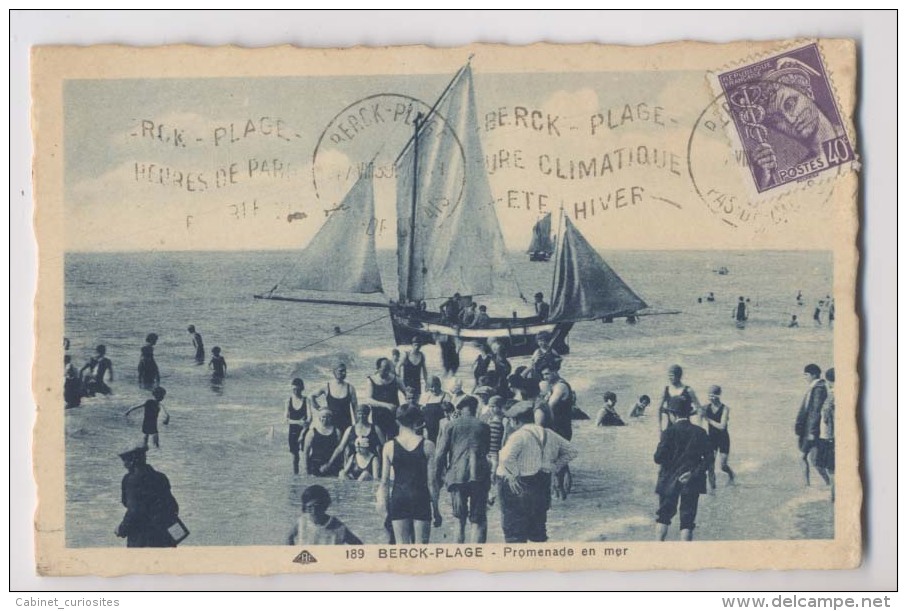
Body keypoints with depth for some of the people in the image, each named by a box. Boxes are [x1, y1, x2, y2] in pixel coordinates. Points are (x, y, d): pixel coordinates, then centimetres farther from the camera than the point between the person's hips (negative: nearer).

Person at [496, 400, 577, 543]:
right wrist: (555, 467, 12)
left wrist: (512, 476, -21)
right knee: (538, 530, 18)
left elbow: (506, 458, -32)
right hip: (543, 487, 7)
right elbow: (571, 451, 17)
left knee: (514, 532, 0)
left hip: (518, 488, -7)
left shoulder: (518, 436, -15)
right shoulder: (549, 435, 8)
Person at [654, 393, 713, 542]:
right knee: (687, 520, 5)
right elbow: (708, 457, -3)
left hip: (670, 480, -2)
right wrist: (695, 472, -5)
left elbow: (659, 457, -14)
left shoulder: (669, 432, -10)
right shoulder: (700, 432, 0)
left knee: (663, 516, 13)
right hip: (692, 481, 2)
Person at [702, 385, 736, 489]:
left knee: (723, 466, -1)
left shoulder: (725, 409, -13)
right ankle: (712, 487, 8)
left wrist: (709, 420, -21)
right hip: (711, 438, 3)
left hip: (723, 439, -3)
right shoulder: (707, 408, -2)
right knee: (710, 465, -4)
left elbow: (722, 426, -21)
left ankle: (731, 474, 32)